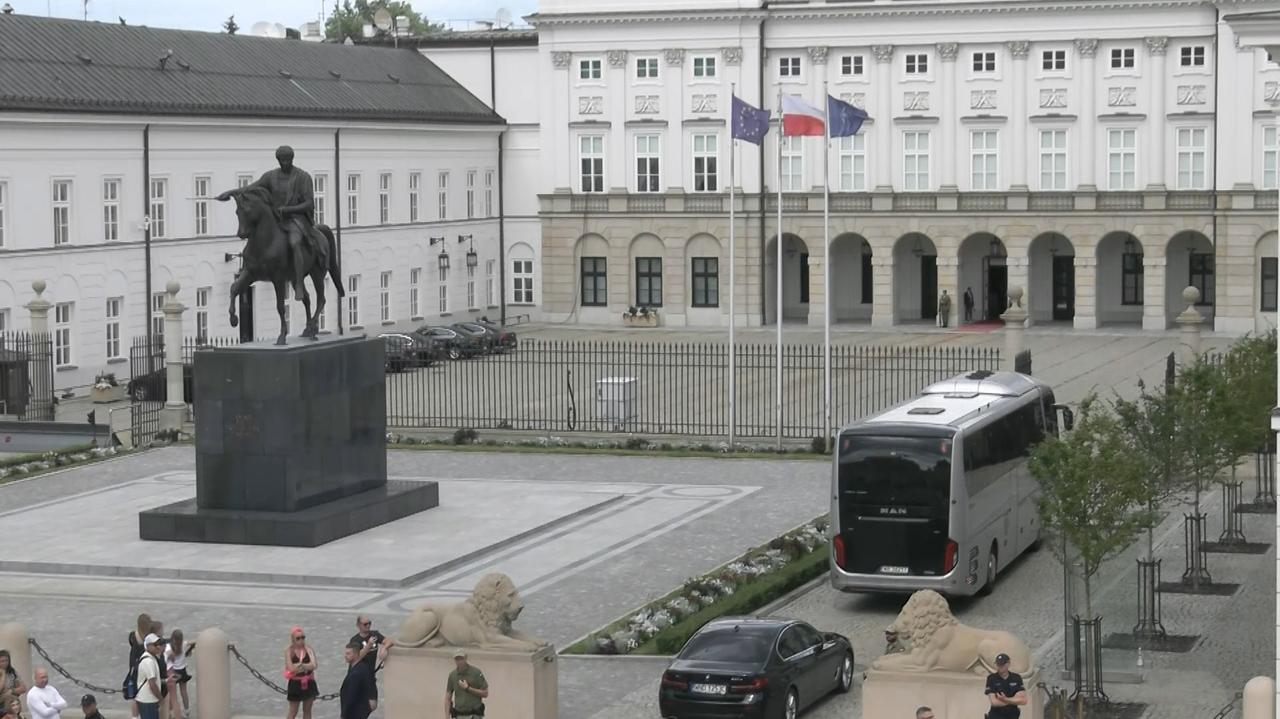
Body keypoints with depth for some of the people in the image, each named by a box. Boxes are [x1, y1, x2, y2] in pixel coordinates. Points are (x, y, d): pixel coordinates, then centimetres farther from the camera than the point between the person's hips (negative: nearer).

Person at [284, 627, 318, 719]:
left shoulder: (308, 648, -3)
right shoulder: (289, 650, -10)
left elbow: (313, 665, -14)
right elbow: (291, 668, -20)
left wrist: (299, 665, -17)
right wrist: (307, 666, -12)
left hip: (308, 683, 3)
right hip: (295, 684, -3)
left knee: (307, 710, 12)